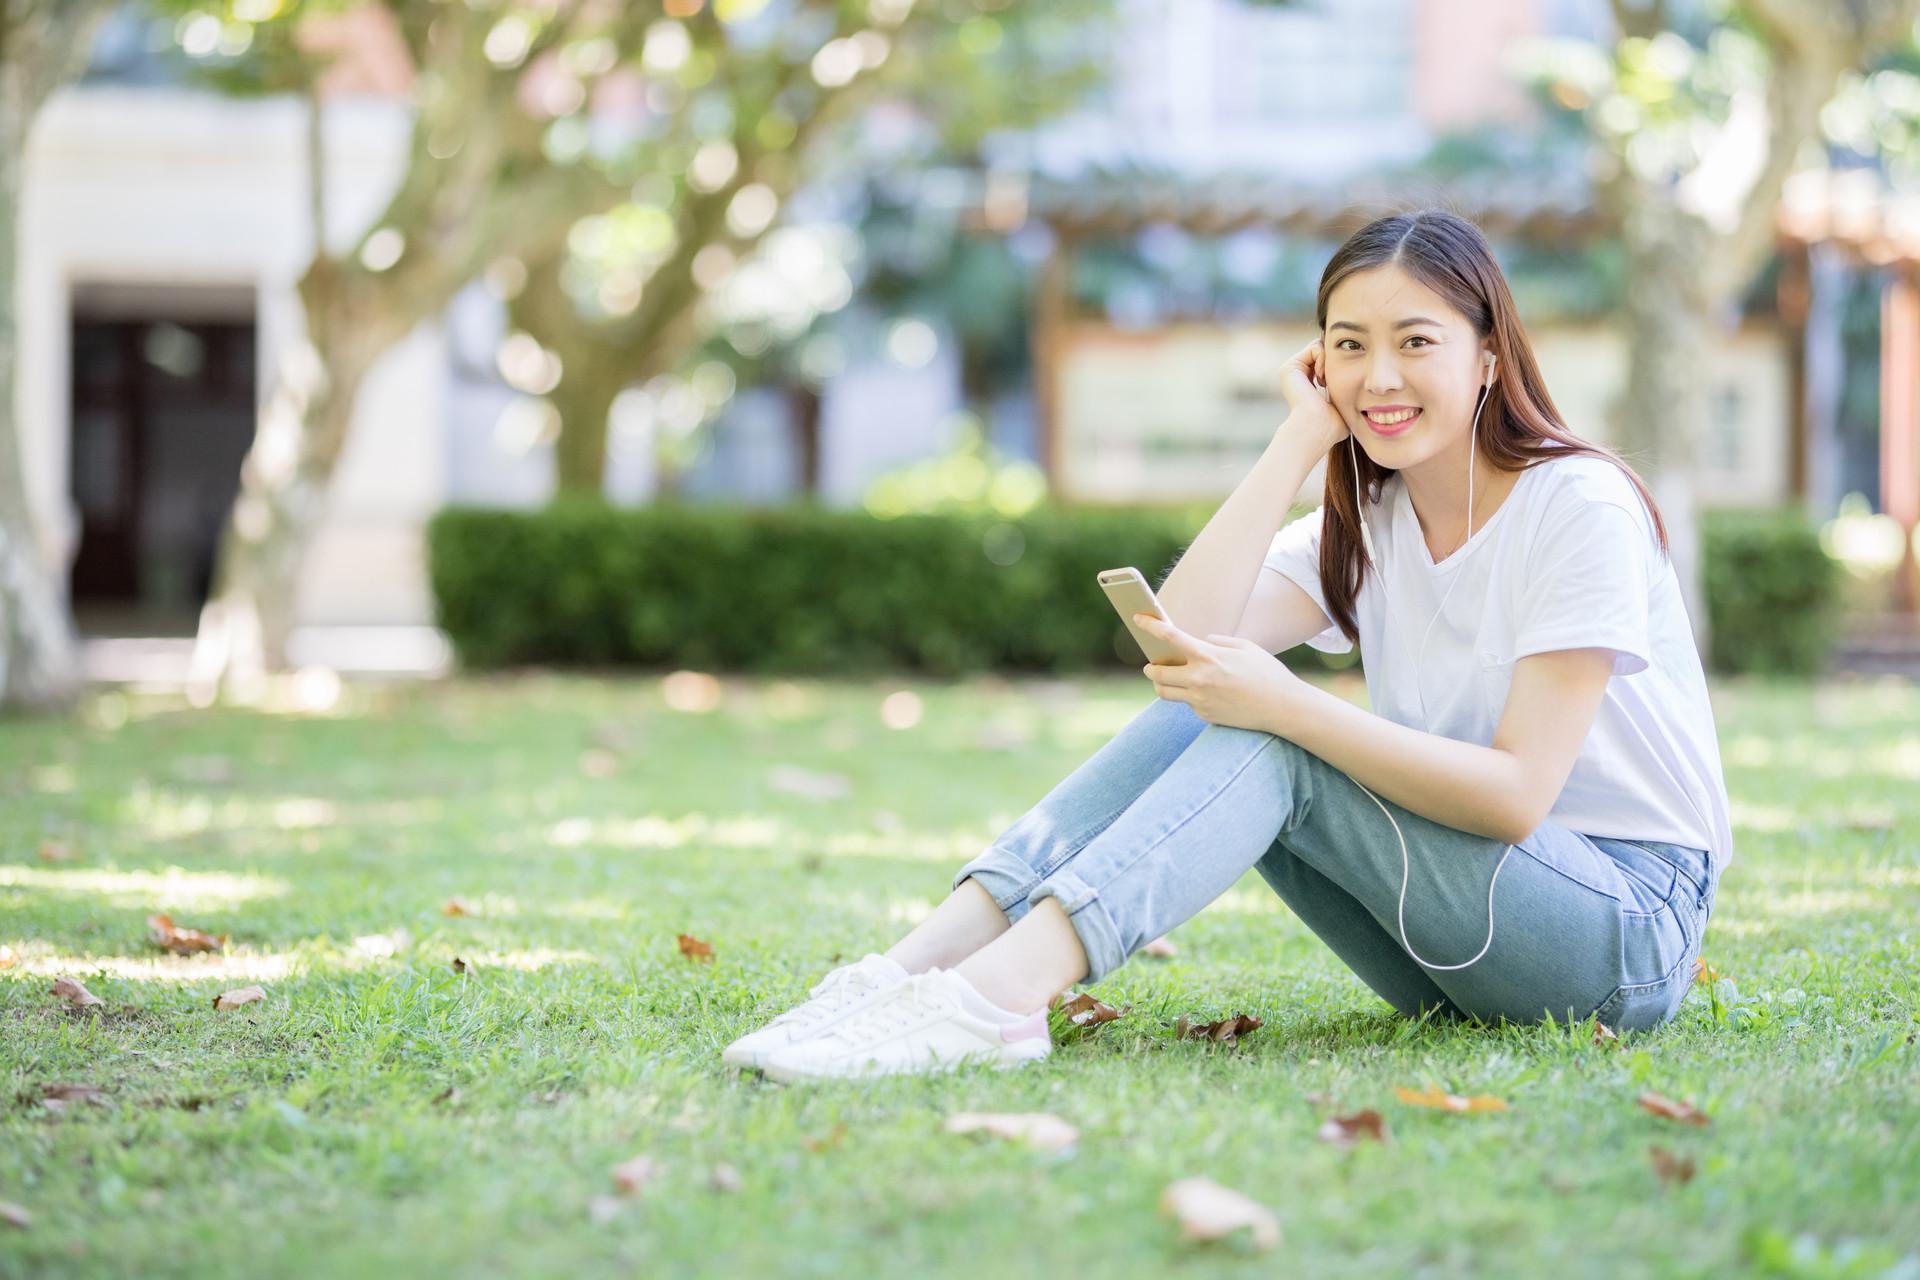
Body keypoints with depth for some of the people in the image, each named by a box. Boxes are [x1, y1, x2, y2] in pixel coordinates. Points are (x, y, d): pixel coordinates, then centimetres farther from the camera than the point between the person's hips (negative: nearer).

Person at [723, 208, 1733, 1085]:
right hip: (1452, 955, 6)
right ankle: (919, 965, -27)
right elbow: (1183, 635, -10)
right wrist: (1304, 436, -10)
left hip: (1629, 930, -6)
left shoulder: (1580, 507, -12)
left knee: (1266, 739, -25)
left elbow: (1516, 792, -21)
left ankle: (1000, 994, -42)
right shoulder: (1367, 523, 8)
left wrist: (1284, 705, -29)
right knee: (1197, 705, -13)